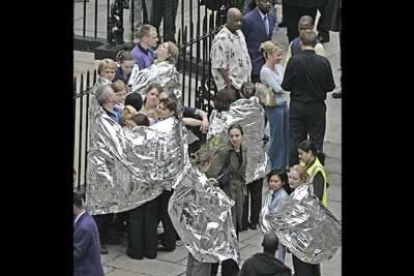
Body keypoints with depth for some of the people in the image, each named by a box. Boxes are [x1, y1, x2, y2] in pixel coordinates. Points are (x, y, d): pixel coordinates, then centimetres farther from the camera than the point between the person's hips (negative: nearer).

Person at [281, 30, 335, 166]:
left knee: (296, 141, 11)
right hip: (317, 107, 0)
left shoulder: (294, 61, -15)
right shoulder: (323, 62, -13)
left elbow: (285, 86, -10)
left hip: (297, 106, 0)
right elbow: (330, 86, -6)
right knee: (317, 141, 9)